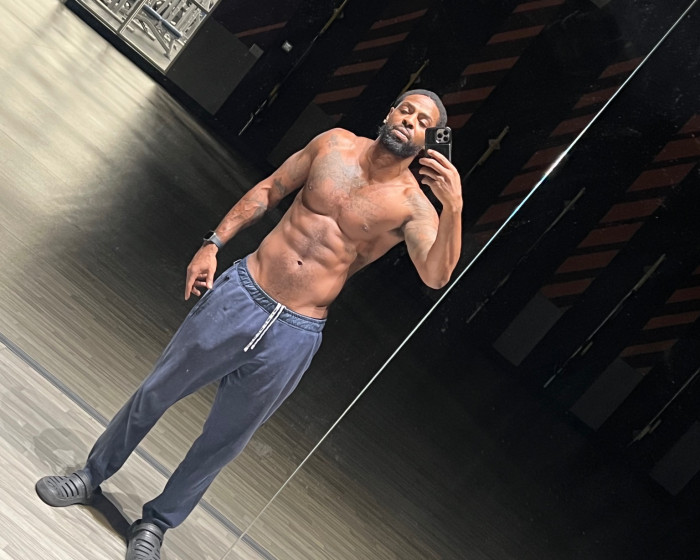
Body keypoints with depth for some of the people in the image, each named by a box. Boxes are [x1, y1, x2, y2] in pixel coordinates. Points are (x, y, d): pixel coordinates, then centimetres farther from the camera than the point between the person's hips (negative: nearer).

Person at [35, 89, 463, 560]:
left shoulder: (412, 205, -8)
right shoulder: (334, 144, 0)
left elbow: (436, 276, -23)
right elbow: (268, 190, 11)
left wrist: (454, 206, -38)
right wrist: (213, 244, 5)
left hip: (294, 336, -2)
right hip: (240, 295, 2)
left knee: (225, 440, 13)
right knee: (155, 393, 13)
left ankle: (157, 522, 36)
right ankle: (93, 476, 38)